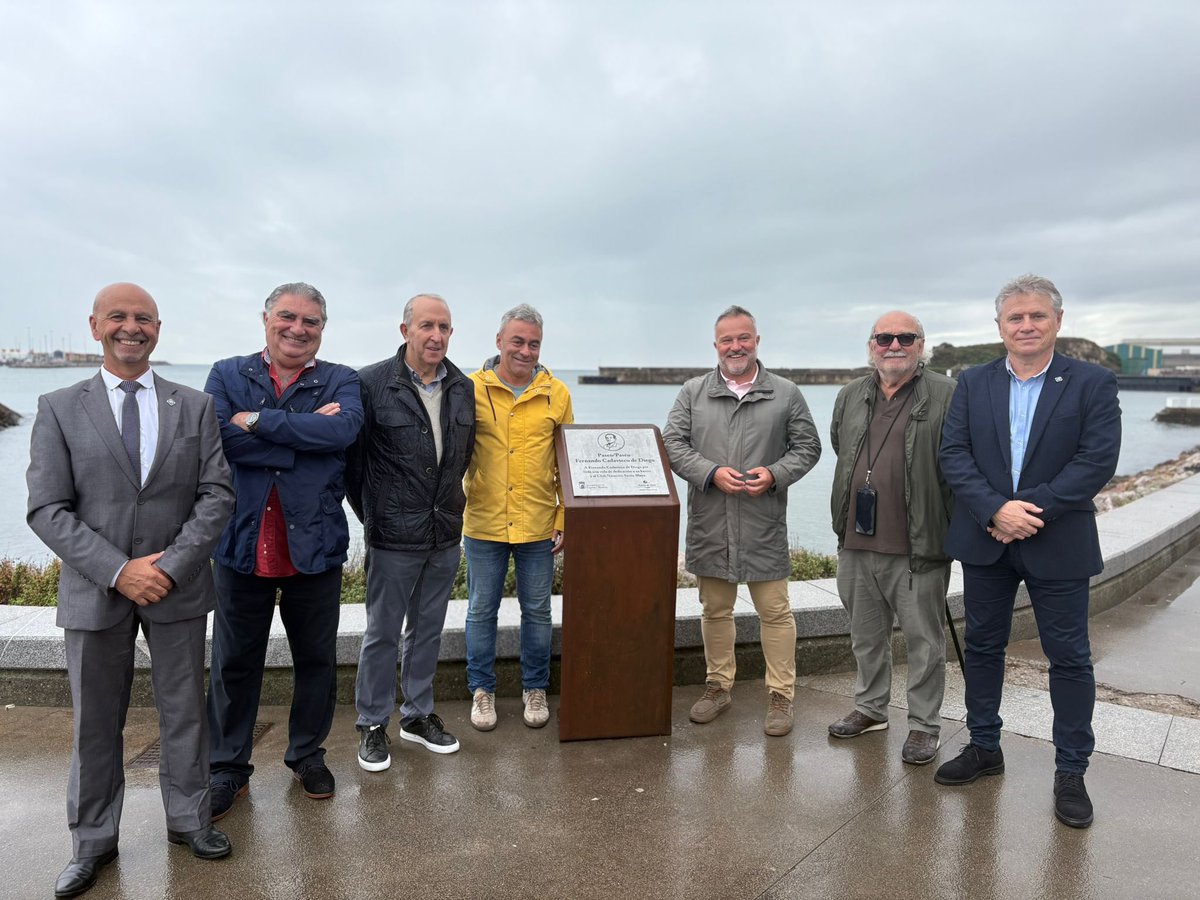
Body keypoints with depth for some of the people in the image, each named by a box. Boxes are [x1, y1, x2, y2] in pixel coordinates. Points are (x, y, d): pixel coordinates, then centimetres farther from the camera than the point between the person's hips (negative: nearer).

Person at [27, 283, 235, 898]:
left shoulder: (195, 407, 3)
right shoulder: (59, 410, 0)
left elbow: (217, 494, -3)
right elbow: (47, 510, -6)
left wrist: (173, 566, -14)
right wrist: (119, 570, -15)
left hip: (178, 590, 1)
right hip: (94, 591, 0)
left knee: (184, 711, 13)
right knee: (95, 723, 12)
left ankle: (188, 818, 32)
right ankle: (93, 841, 31)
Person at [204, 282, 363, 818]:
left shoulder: (341, 382, 2)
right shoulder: (228, 375, 3)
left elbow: (344, 429, -20)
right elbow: (217, 435, -16)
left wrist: (257, 421, -19)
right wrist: (306, 434, -16)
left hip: (315, 547, 0)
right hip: (242, 544, 0)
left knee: (316, 658, 13)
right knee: (234, 663, 12)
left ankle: (307, 754, 34)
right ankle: (229, 768, 31)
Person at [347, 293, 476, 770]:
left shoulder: (464, 388, 4)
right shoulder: (372, 383, -11)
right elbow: (351, 456, -5)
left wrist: (447, 504, 13)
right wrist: (370, 513, 0)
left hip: (445, 534, 5)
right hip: (394, 536, -5)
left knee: (428, 629, 16)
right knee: (383, 633, 8)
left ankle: (418, 715, 32)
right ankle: (373, 724, 25)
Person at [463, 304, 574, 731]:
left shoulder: (557, 393, 1)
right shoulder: (472, 388, -2)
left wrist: (565, 519, 1)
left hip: (538, 525, 1)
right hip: (483, 523, 0)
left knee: (537, 611, 12)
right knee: (481, 611, 12)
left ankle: (535, 688, 30)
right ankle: (482, 690, 29)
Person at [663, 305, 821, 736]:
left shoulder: (786, 394, 4)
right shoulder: (693, 393, 6)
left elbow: (807, 447, 6)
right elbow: (673, 444, 1)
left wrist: (774, 474, -12)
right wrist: (712, 473, -13)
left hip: (764, 525, -1)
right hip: (709, 525, 2)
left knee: (775, 611, 3)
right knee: (715, 610, 13)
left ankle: (780, 695, 18)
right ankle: (718, 686, 29)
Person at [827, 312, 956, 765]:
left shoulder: (946, 396, -7)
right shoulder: (850, 396, 10)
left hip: (918, 547, -5)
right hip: (858, 543, 5)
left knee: (924, 640, 7)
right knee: (866, 634, 19)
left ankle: (924, 724, 23)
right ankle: (870, 707, 36)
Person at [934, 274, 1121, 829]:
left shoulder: (1093, 384, -3)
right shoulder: (973, 383, 4)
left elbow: (1098, 460, -12)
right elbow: (953, 454, -4)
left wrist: (1033, 511, -19)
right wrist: (996, 510, -18)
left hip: (1058, 545, -2)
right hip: (986, 540, 3)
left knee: (1069, 658, 7)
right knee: (982, 647, 13)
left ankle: (1071, 772, 23)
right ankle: (984, 748, 30)